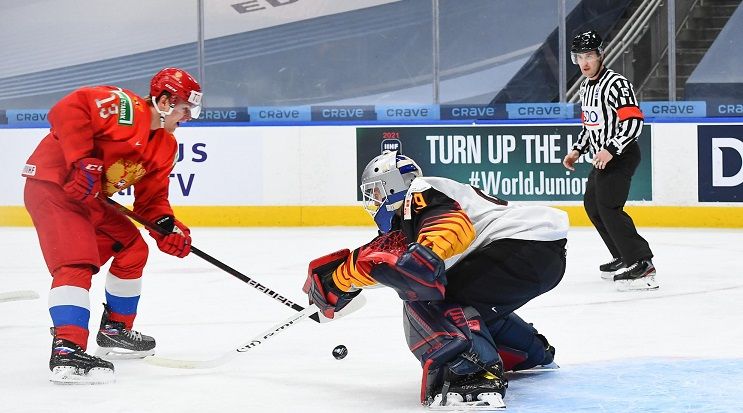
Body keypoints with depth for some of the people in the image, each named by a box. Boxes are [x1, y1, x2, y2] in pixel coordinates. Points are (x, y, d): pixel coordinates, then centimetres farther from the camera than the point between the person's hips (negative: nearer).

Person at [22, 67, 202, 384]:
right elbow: (67, 110, -29)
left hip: (90, 198, 10)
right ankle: (67, 351, -32)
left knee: (133, 249, 17)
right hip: (51, 184, -10)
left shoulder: (166, 146, 10)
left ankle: (115, 330, 30)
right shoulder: (124, 108, -19)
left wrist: (167, 226, -8)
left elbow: (151, 197, 12)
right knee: (77, 262, -24)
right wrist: (82, 161, -32)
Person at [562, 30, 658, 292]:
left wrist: (611, 150, -29)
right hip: (602, 156, 11)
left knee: (608, 207, -20)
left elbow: (634, 122, -24)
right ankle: (624, 258, 29)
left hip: (621, 154, -11)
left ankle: (642, 265, -24)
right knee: (592, 204, 19)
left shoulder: (616, 83, -18)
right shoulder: (586, 87, 12)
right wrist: (577, 150, 15)